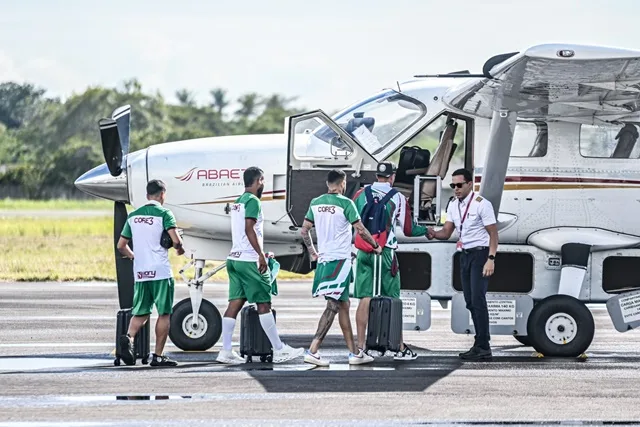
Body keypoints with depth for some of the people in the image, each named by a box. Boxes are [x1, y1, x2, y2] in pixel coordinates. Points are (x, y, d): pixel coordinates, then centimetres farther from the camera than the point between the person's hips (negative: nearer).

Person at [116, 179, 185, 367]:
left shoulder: (133, 216, 11)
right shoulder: (164, 214, -6)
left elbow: (121, 246, 15)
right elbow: (175, 240, -17)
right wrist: (179, 249, 5)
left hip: (140, 272, 5)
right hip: (161, 271, -5)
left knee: (141, 312, 12)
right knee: (164, 313, 3)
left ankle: (129, 337, -16)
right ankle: (158, 355, 2)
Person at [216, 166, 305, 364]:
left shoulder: (237, 202, 18)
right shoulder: (252, 201, -11)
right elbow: (249, 229, -20)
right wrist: (261, 255, -20)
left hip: (234, 258, 9)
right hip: (249, 260, -9)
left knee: (235, 303, 5)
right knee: (263, 303, -3)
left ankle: (226, 351, 1)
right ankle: (279, 350, 2)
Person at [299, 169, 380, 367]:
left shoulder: (315, 203, 9)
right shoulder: (345, 203, -10)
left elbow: (304, 230, 13)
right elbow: (361, 230, -9)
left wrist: (312, 252, 24)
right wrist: (376, 246, 6)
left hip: (323, 260, 7)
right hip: (340, 260, -7)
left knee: (343, 304, 14)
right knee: (333, 306, -8)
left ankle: (354, 352, 17)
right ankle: (312, 350, -17)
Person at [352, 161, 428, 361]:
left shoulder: (361, 194, 5)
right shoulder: (398, 198, -1)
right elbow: (408, 230, 2)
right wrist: (426, 230, 22)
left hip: (364, 252, 2)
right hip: (385, 253, -2)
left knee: (365, 299, 3)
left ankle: (360, 346, 0)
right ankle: (400, 348, 6)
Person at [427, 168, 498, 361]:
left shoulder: (481, 205, -12)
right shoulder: (453, 206, 10)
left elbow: (493, 234, -13)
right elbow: (446, 233, 9)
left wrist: (491, 259, -22)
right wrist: (433, 234, -13)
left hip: (480, 253, -8)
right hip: (465, 255, 8)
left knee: (477, 300, -14)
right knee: (470, 302, 8)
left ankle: (482, 346, -13)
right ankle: (480, 345, 13)